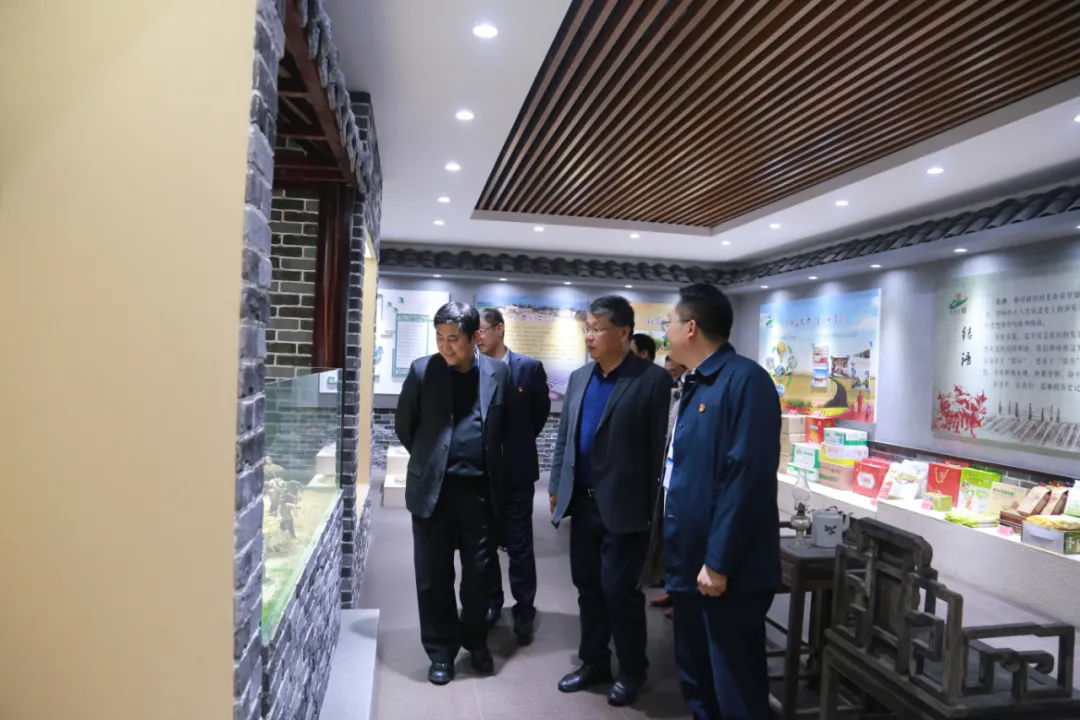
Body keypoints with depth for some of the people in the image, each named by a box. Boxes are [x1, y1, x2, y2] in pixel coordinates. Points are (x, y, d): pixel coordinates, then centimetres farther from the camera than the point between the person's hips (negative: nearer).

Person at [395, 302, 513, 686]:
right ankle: (441, 650, 25)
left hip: (481, 489, 1)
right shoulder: (422, 370, -4)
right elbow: (404, 424, 7)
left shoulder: (498, 372, -1)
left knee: (479, 572, 12)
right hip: (433, 488, -1)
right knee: (434, 576, 7)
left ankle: (475, 640, 34)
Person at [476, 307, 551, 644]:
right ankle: (490, 602, 30)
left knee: (519, 545, 5)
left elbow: (541, 412, 6)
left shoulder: (529, 368, -4)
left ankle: (524, 611, 17)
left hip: (516, 469, -2)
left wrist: (518, 443, 7)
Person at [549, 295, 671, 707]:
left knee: (620, 590, 3)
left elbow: (658, 447, -10)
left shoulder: (652, 379, -10)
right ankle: (594, 662, 31)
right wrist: (556, 487, 11)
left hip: (623, 506, -6)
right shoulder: (579, 378, 9)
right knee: (588, 586, 14)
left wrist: (652, 506, -10)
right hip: (583, 502, 6)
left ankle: (632, 671, 24)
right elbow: (564, 437, 14)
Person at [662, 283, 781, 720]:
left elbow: (747, 479, -23)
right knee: (696, 680, 19)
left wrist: (719, 563, -21)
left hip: (727, 573, -9)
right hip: (689, 563, 9)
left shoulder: (745, 380, -16)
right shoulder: (694, 385, 13)